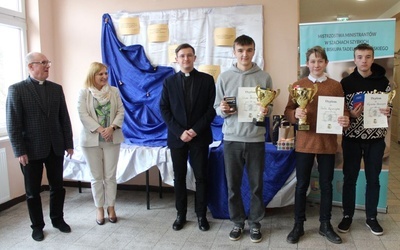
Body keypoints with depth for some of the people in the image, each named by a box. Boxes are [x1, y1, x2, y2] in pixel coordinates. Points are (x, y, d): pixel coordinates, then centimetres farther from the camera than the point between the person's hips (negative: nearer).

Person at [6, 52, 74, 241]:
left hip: (55, 148, 4)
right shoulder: (16, 89, -6)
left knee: (57, 187, 13)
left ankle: (57, 219, 32)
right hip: (32, 150, -3)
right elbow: (13, 124, -9)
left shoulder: (56, 88, 6)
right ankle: (37, 225, 27)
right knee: (33, 191, 10)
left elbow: (64, 118, 7)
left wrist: (69, 144, 5)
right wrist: (19, 151, -13)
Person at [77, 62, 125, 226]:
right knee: (96, 177, 7)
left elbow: (120, 111, 1)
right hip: (91, 139, -1)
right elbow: (83, 115, -9)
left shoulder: (114, 91, 5)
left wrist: (112, 128, -14)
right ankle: (99, 209, 20)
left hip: (112, 139, 2)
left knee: (110, 176, 6)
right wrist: (100, 129, -17)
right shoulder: (84, 93, -2)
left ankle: (111, 207, 19)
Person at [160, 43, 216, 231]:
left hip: (200, 136, -1)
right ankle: (181, 214, 23)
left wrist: (196, 129, -12)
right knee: (179, 177, 9)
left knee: (201, 176, 5)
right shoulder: (169, 82, 5)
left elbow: (212, 108, -2)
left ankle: (201, 215, 19)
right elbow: (164, 110, 1)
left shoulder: (207, 80, 1)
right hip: (177, 136, 1)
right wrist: (179, 132, -11)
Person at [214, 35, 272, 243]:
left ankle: (255, 223, 27)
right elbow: (217, 107, 5)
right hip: (231, 138, 1)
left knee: (256, 184, 9)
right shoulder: (224, 77, 3)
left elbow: (270, 107, 5)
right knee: (233, 184, 10)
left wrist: (266, 111, -17)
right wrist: (223, 110, -17)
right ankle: (237, 222, 28)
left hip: (256, 139, 0)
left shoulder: (264, 77, 1)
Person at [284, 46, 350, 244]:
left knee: (326, 184, 11)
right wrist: (295, 113, -21)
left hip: (328, 142, 1)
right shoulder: (298, 84, 2)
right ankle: (298, 225, 22)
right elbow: (288, 111, 1)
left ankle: (325, 225, 28)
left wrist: (345, 120, -18)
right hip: (304, 142, -1)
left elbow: (343, 111, 4)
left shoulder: (335, 86, 4)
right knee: (301, 184, 7)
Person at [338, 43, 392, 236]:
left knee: (373, 179, 11)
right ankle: (347, 216, 23)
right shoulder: (346, 82, -2)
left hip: (376, 138, 1)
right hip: (352, 138, -1)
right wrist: (351, 114, -20)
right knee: (349, 178, 8)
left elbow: (390, 106, 9)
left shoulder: (383, 81, 2)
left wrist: (388, 111, -13)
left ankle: (371, 217, 27)